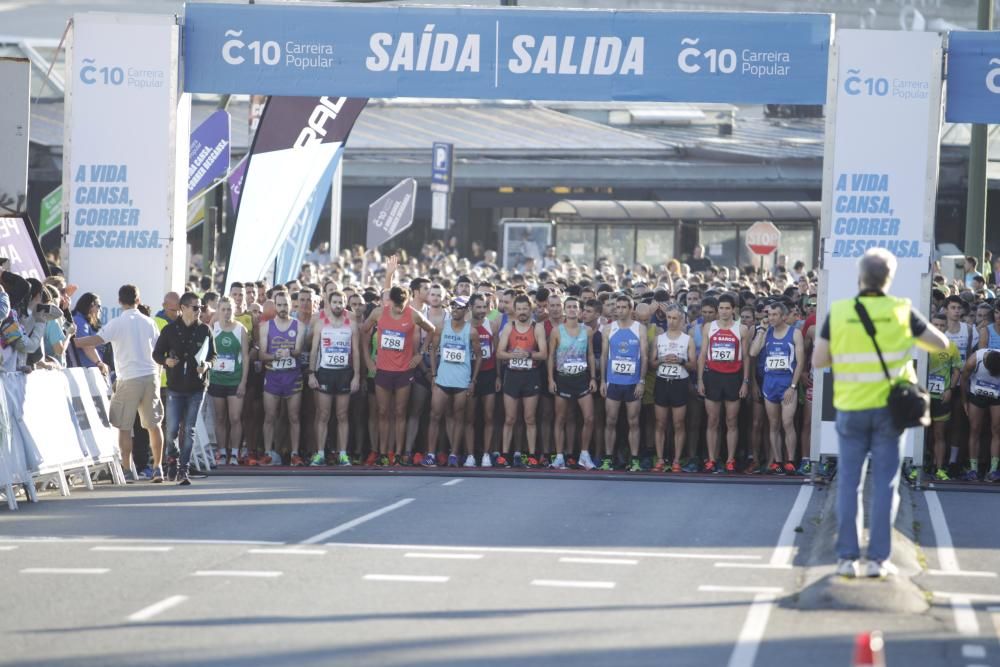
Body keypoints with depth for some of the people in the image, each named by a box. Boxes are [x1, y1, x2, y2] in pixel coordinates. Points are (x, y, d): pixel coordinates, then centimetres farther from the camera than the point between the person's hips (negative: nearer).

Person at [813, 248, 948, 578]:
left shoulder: (838, 313, -5)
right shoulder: (901, 312, -4)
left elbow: (818, 360, -5)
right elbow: (941, 343, 6)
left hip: (851, 409, 0)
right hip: (889, 408, 0)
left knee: (849, 482, 7)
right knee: (885, 483, 4)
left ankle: (847, 557, 4)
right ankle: (877, 558, 2)